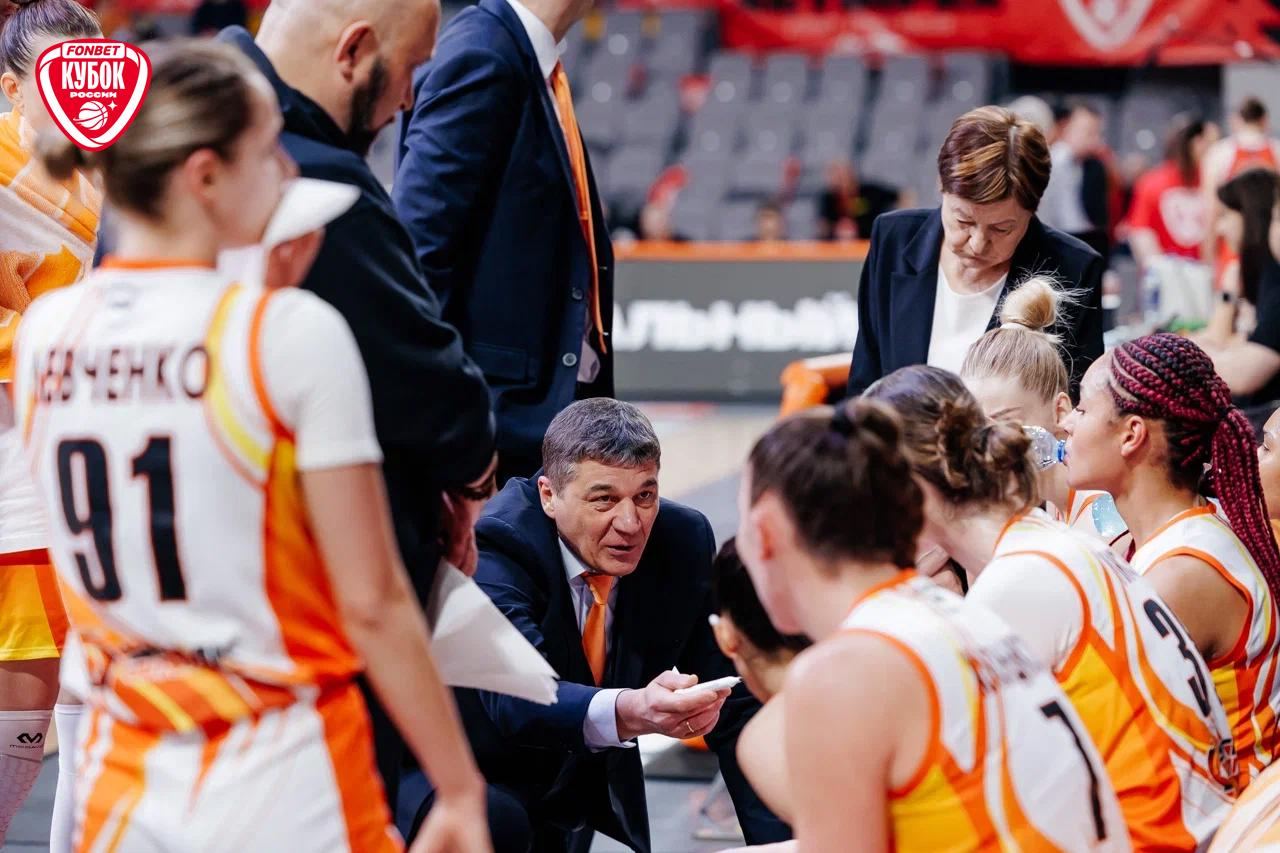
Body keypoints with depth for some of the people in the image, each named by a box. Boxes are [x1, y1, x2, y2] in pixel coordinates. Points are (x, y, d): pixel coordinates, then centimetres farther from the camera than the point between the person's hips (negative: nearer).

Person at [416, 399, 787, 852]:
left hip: (590, 777, 6)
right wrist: (628, 712, -61)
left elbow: (734, 701, -7)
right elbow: (514, 695, -42)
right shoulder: (495, 546, -26)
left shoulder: (684, 540, -11)